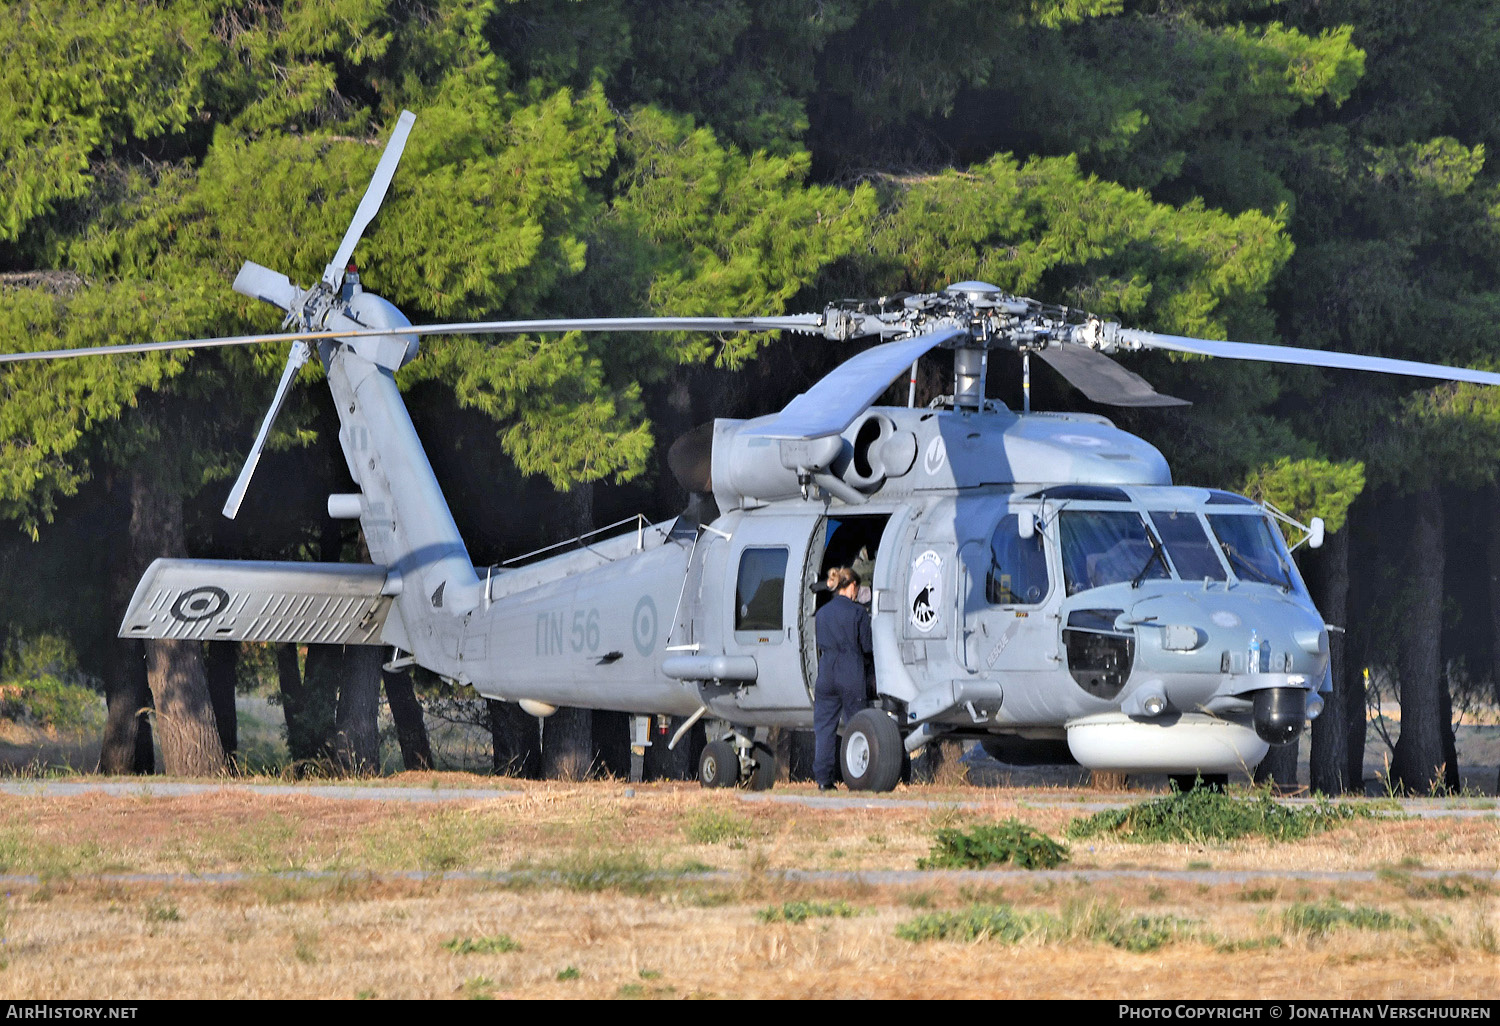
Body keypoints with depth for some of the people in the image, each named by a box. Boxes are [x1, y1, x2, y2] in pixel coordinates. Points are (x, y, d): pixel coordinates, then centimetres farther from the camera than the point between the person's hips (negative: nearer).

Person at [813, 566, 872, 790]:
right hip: (851, 675, -4)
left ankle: (823, 778, 2)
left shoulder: (822, 613, 8)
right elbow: (867, 647, -3)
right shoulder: (858, 612, -6)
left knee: (824, 726, 6)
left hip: (826, 674, 4)